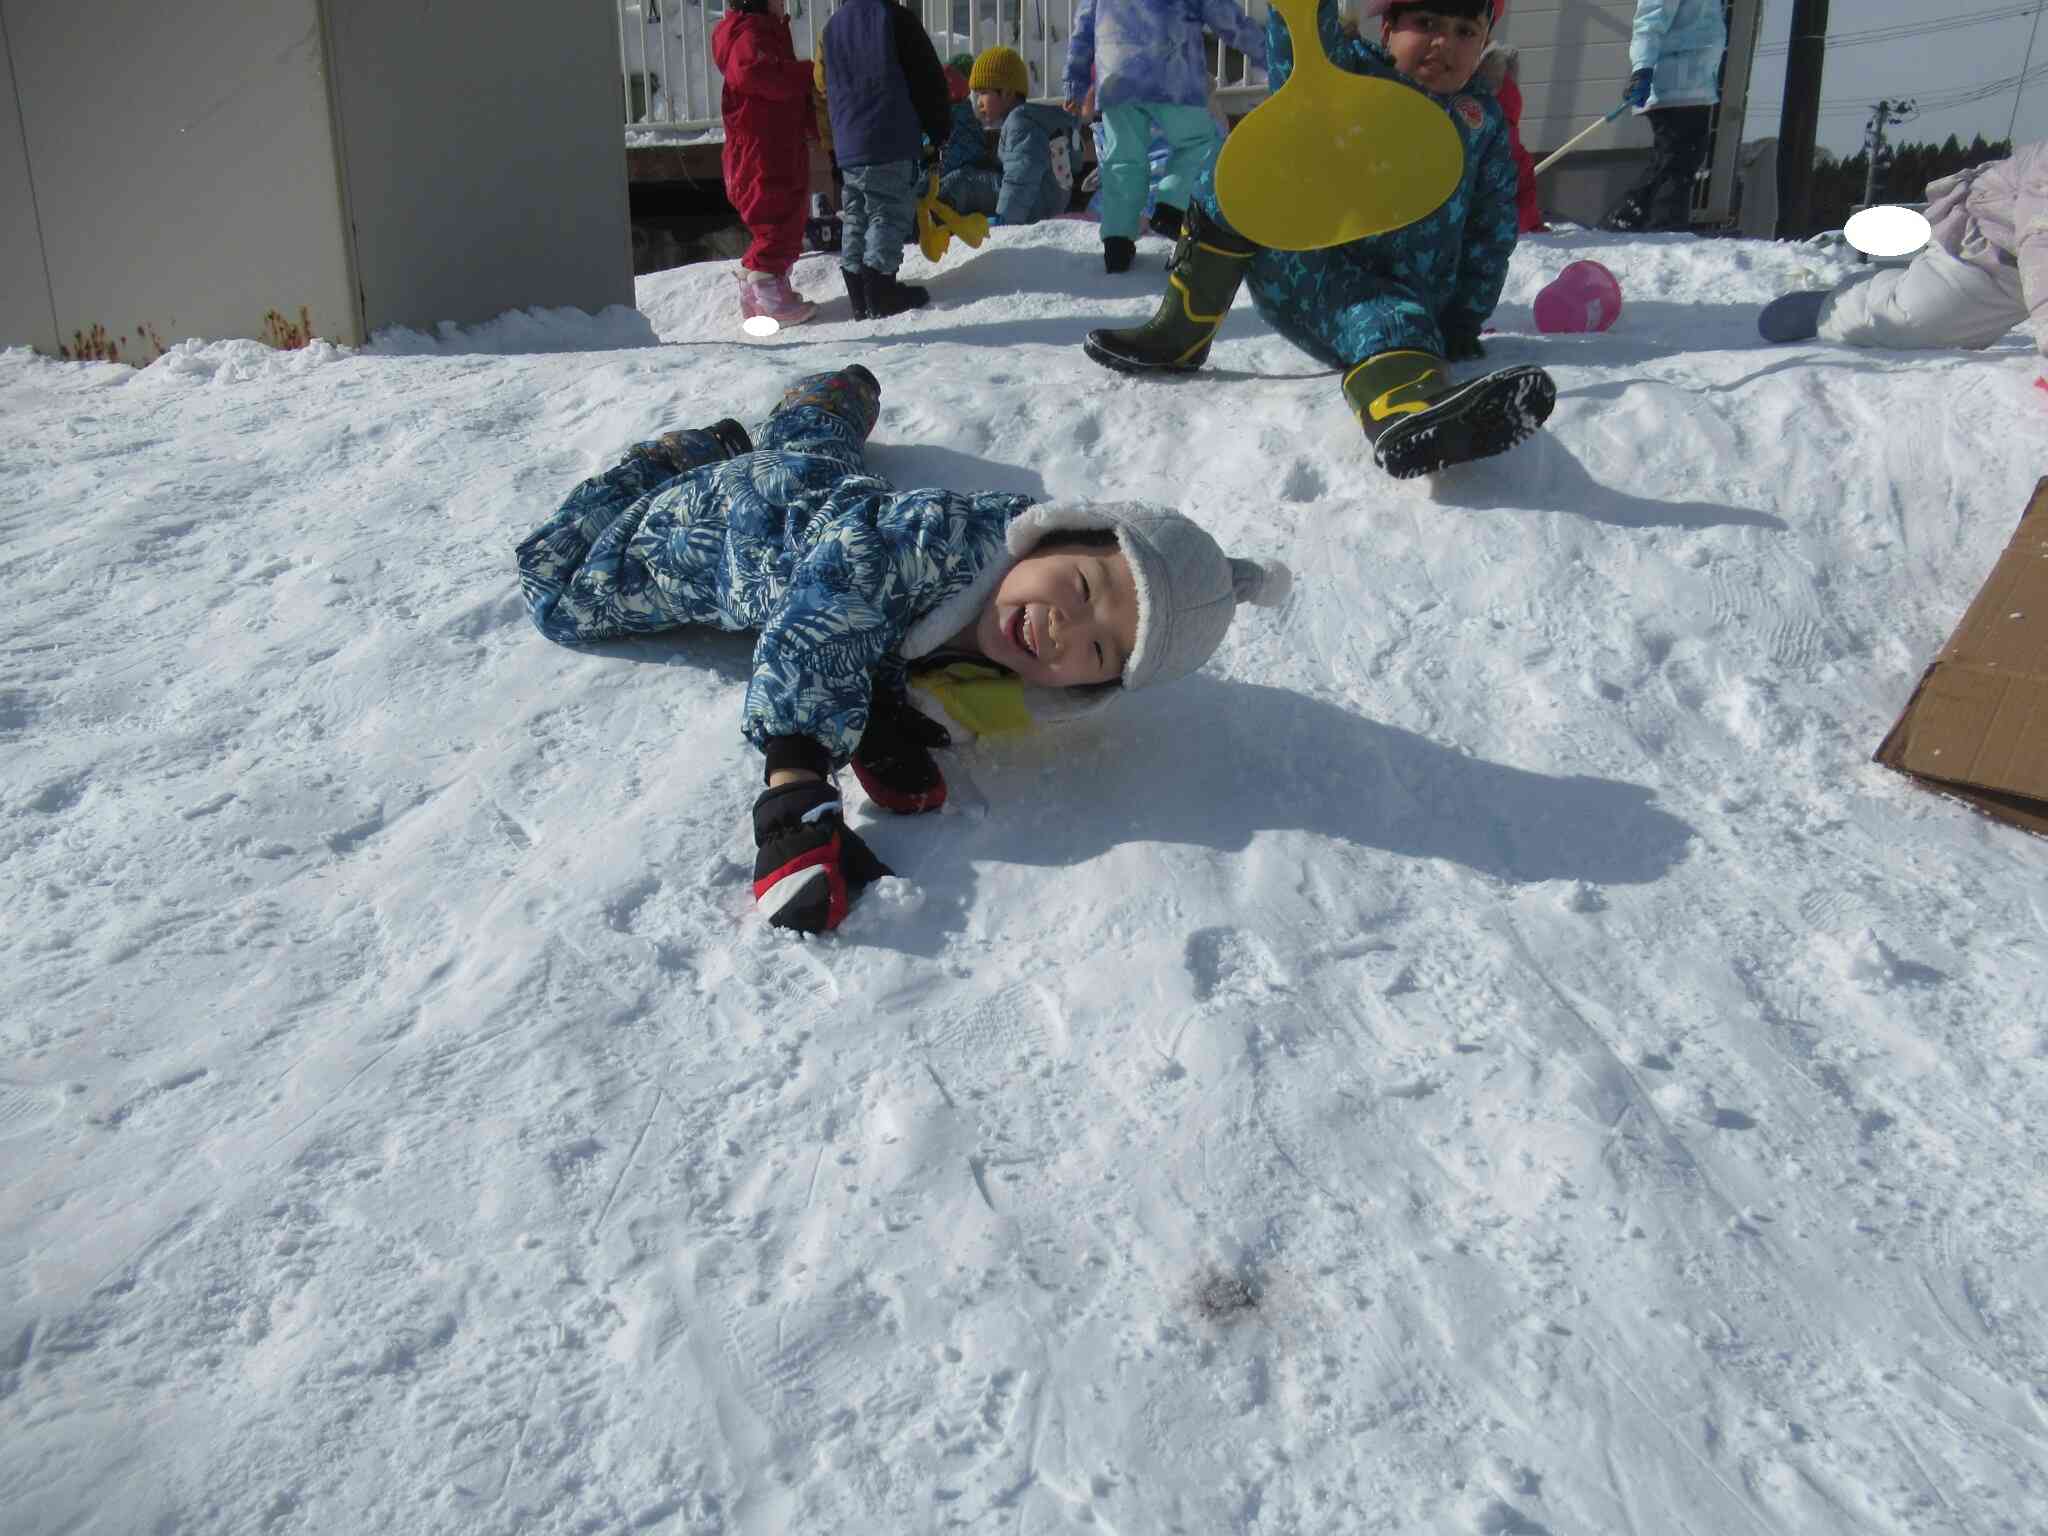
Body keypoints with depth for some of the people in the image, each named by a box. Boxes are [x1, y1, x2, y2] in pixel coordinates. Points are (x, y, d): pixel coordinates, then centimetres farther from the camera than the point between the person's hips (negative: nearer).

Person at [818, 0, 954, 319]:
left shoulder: (832, 26, 15)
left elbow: (824, 89, 19)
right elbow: (929, 80, -3)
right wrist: (941, 131, 8)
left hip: (848, 149, 6)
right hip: (894, 144, -6)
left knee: (854, 221, 10)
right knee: (889, 216, -3)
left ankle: (860, 299, 10)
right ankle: (881, 297, -7)